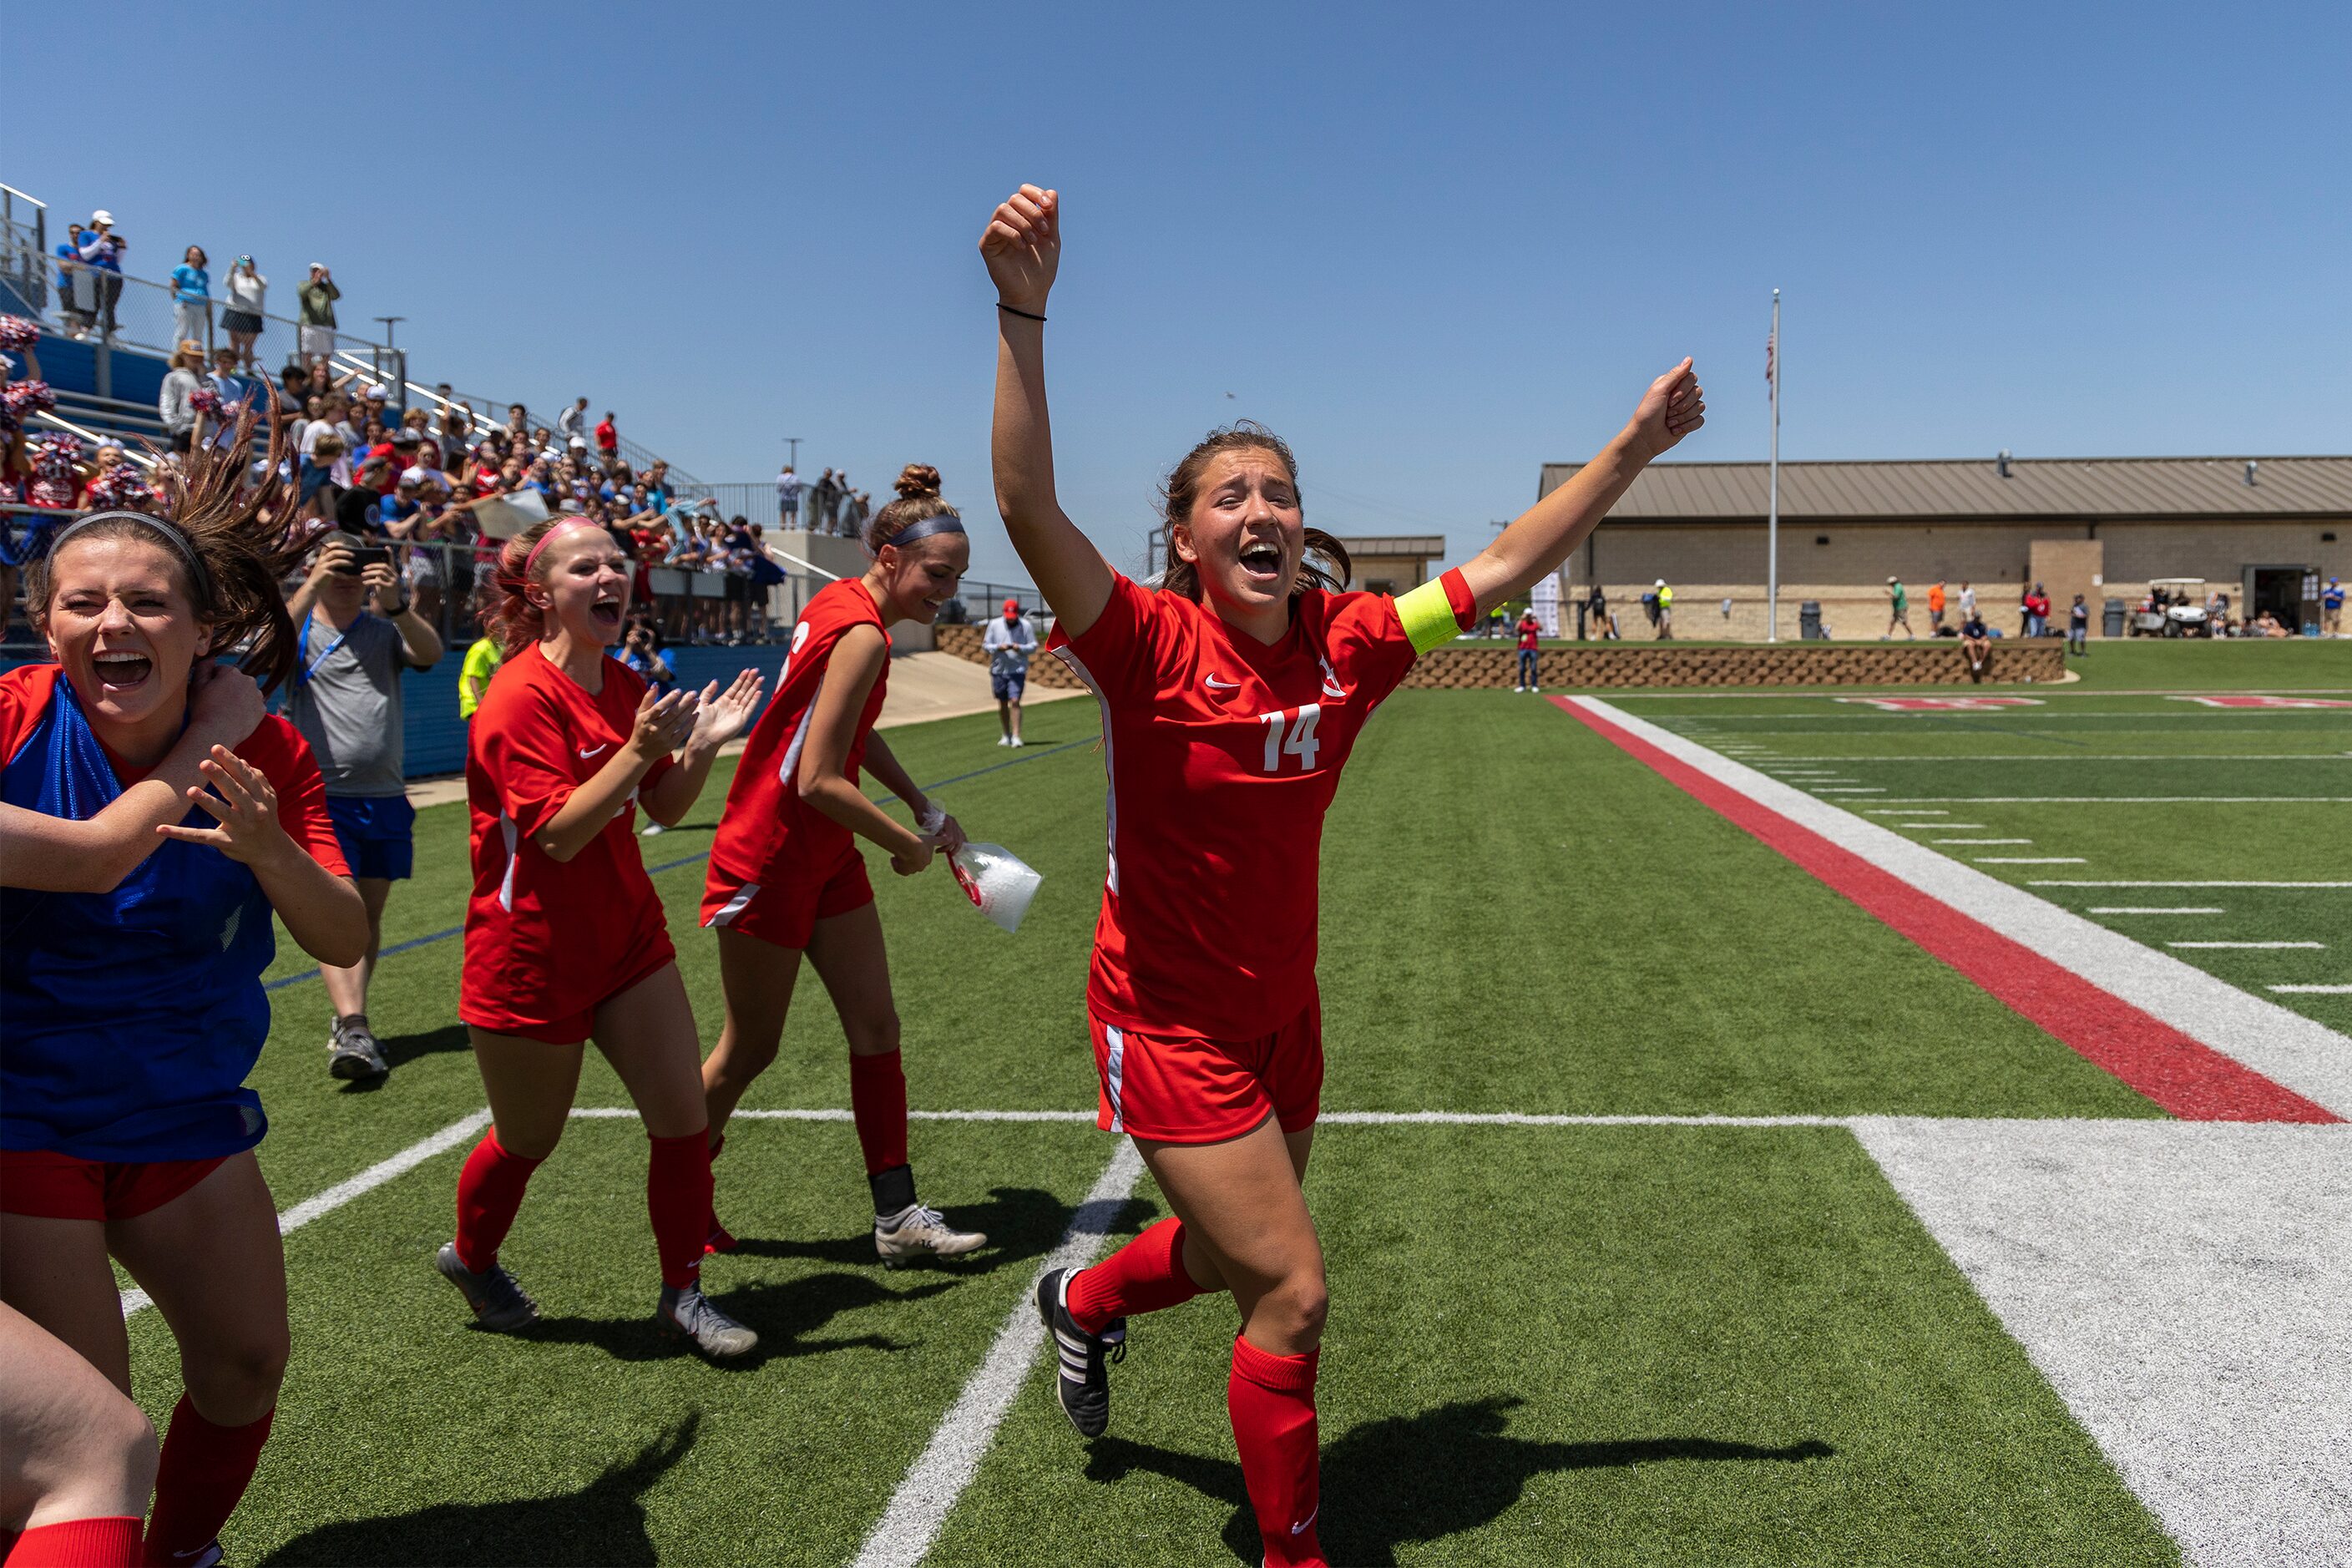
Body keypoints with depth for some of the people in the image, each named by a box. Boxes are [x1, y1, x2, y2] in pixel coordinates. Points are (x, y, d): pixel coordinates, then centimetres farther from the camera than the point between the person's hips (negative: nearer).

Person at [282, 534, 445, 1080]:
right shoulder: (300, 627, 4)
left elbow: (431, 654, -11)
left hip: (384, 797, 3)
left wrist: (395, 604, -27)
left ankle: (348, 1022, 25)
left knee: (370, 915, 11)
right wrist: (311, 585, -28)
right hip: (323, 798, -3)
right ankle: (353, 1030, -22)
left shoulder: (386, 627, 9)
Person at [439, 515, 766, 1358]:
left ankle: (682, 1294, 18)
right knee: (528, 1140, 13)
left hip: (629, 936, 7)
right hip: (533, 957, -6)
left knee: (684, 1119, 1)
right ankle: (470, 1257, 44)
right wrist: (638, 748, -33)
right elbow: (558, 833, -26)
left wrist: (703, 744, -6)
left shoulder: (624, 686, 5)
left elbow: (665, 809, 10)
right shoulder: (521, 696, -19)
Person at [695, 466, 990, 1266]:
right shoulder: (861, 635, -23)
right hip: (768, 861, -9)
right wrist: (910, 845, -14)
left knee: (876, 1029, 5)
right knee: (750, 1050, 6)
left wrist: (924, 807, 12)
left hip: (825, 858, 9)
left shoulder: (842, 601, 5)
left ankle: (897, 1215, 9)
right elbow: (819, 781, -27)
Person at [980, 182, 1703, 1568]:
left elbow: (1505, 568, 1)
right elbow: (1029, 507, -33)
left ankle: (1083, 1301, 58)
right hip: (1170, 1022, -6)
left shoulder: (1346, 644, -7)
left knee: (1235, 1263, 25)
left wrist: (1635, 447, 1)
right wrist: (1024, 315, -43)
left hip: (1284, 1013, 6)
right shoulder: (1151, 647, -19)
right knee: (1294, 1291, -7)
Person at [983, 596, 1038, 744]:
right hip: (998, 670, 3)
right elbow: (985, 646, 4)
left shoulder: (1025, 626, -1)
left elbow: (1033, 646, 1)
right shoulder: (994, 625, 3)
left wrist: (1020, 648, -17)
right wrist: (999, 647, -14)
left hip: (1018, 670, -3)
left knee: (1015, 702, -14)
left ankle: (1016, 736, -14)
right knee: (1002, 704, 10)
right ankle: (1006, 735, 24)